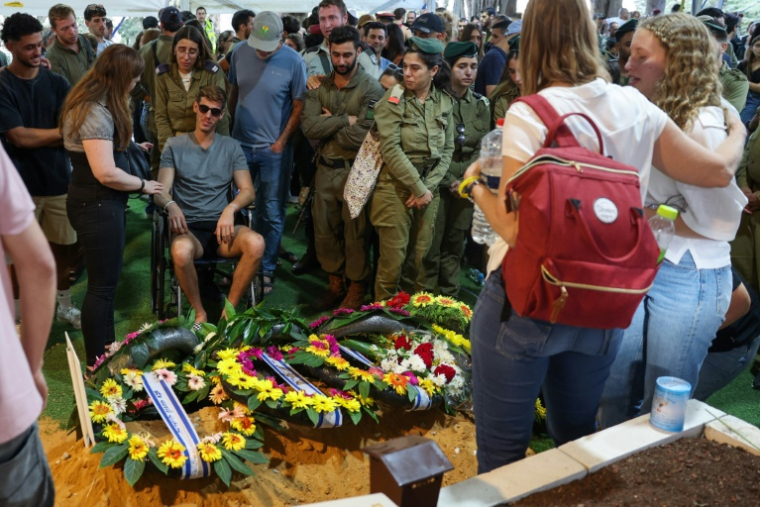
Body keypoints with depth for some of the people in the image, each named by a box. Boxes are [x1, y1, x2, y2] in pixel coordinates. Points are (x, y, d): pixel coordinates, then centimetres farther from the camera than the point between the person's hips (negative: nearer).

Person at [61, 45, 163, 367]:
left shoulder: (96, 105, 10)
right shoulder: (95, 113, -23)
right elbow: (106, 173, -26)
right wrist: (143, 185, -13)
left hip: (101, 203, 10)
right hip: (97, 206, -10)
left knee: (105, 281, 19)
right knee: (102, 285, 1)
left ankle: (107, 349, 34)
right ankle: (97, 365, 14)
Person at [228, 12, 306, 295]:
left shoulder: (294, 62, -11)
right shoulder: (239, 53, -2)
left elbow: (299, 107, -7)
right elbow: (233, 93, 10)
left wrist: (281, 142, -9)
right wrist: (230, 126, 12)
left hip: (274, 149, -3)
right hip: (240, 144, 3)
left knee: (271, 214, 5)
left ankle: (265, 270, 19)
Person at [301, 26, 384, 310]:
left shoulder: (371, 89, -10)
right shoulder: (319, 87, 6)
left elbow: (363, 135, -22)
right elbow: (308, 127, -9)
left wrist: (327, 125, -9)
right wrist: (346, 120, -17)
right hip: (325, 170, 5)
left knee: (356, 235, 6)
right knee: (325, 231, 14)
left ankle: (356, 291, 24)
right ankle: (335, 285, 33)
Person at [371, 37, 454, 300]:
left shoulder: (445, 102, 5)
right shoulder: (394, 99, -6)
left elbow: (447, 150, 5)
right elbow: (390, 149, -13)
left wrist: (428, 187, -8)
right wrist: (418, 188, -13)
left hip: (429, 189, 4)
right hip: (396, 187, -3)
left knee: (423, 259, 8)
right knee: (393, 258, 0)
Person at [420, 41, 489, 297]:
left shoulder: (481, 104, 9)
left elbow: (482, 147, 8)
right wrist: (449, 182, -11)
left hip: (466, 184, 4)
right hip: (438, 183, -4)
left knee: (455, 243, 10)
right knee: (432, 243, -1)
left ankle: (449, 295, 22)